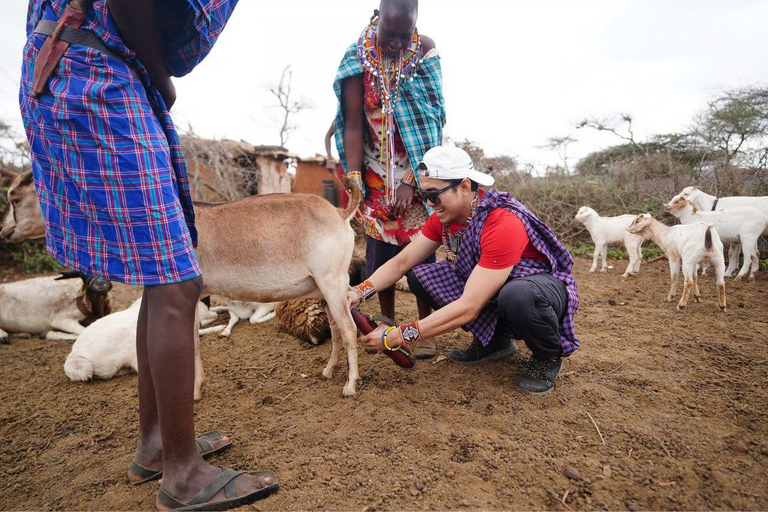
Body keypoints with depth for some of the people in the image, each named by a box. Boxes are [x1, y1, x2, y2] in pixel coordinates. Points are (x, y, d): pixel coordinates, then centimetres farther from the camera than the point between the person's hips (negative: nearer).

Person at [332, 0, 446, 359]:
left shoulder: (425, 50, -7)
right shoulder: (358, 57, -7)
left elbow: (432, 118, -11)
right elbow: (353, 125, -12)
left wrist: (411, 180, -17)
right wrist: (353, 181, -22)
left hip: (418, 170, 0)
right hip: (376, 174, 1)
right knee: (380, 249, 1)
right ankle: (387, 324, 17)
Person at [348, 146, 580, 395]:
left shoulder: (503, 224, -33)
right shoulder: (443, 217, -9)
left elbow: (468, 307, -35)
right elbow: (401, 262, -5)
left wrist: (397, 336, -32)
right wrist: (360, 292, -22)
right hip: (490, 293, 7)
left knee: (518, 295, -42)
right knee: (419, 276, -8)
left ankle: (549, 355, -6)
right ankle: (494, 340, 7)